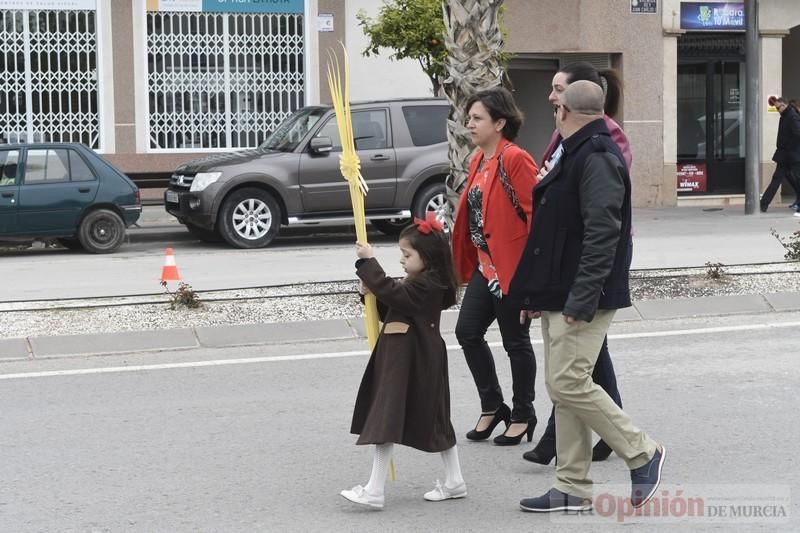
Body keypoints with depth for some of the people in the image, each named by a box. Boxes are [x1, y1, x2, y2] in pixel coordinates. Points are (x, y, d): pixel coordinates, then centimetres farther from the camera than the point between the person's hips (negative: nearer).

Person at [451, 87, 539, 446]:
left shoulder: (515, 159, -16)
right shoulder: (479, 161, 12)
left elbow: (537, 211, -20)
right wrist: (466, 261, 17)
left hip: (513, 267, -9)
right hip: (484, 265, 9)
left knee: (516, 342, 3)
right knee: (467, 332, 8)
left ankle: (522, 416, 18)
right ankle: (492, 407, 23)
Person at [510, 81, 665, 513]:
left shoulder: (597, 158, -16)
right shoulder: (577, 154, 17)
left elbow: (602, 234, -24)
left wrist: (581, 298, -26)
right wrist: (537, 292, 22)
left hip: (581, 301, -10)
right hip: (558, 298, 10)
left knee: (568, 384, -11)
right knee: (562, 387, 9)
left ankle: (642, 454, 4)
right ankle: (572, 489, 14)